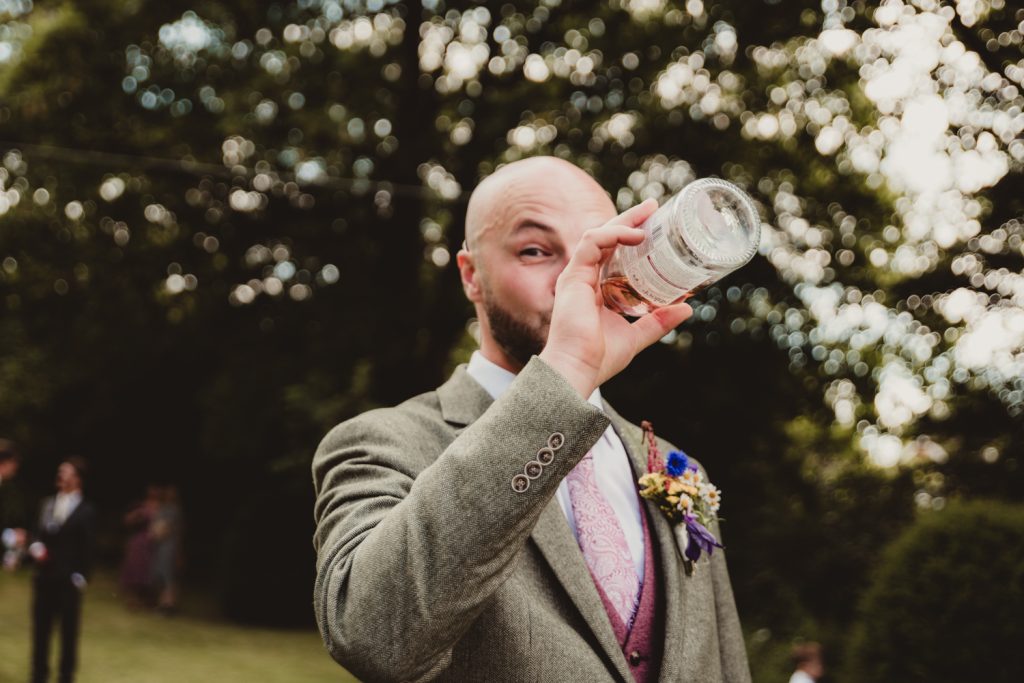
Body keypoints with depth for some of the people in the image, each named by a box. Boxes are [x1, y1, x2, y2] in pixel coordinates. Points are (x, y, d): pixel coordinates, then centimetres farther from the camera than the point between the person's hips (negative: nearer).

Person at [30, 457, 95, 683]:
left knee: (69, 630, 3)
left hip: (68, 580, -4)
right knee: (40, 628, 8)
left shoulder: (86, 510, -3)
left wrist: (81, 576, -10)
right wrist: (35, 545, -9)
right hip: (44, 576, 5)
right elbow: (40, 533, 13)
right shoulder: (48, 503, 11)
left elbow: (87, 547, -4)